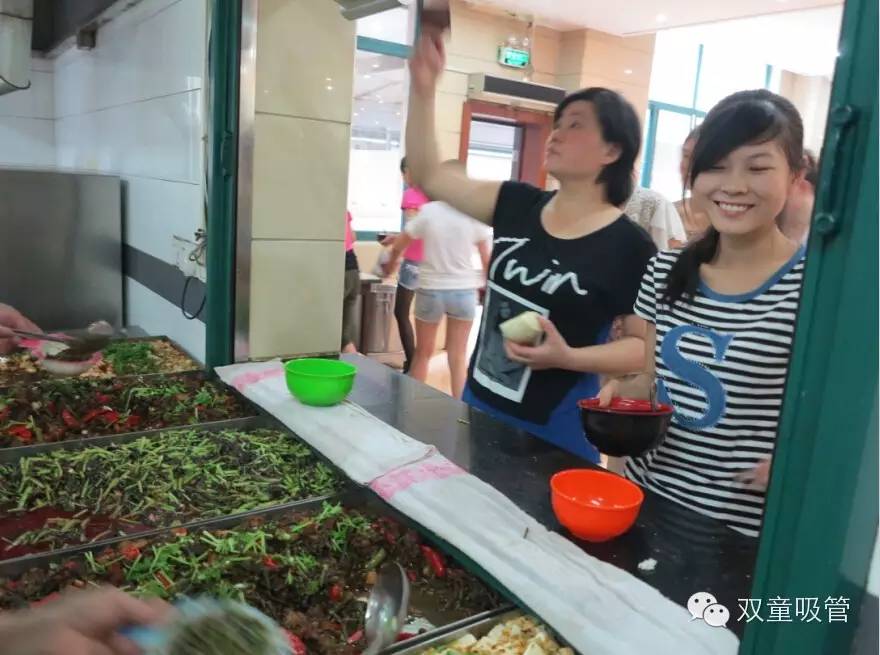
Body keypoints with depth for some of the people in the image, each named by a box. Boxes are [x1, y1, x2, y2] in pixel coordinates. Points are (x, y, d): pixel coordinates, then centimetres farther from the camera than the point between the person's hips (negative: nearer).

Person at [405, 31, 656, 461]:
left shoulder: (628, 245, -14)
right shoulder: (517, 204, 0)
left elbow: (645, 345, -10)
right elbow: (429, 176, 1)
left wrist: (569, 357, -25)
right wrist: (423, 88, -8)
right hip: (479, 403, 6)